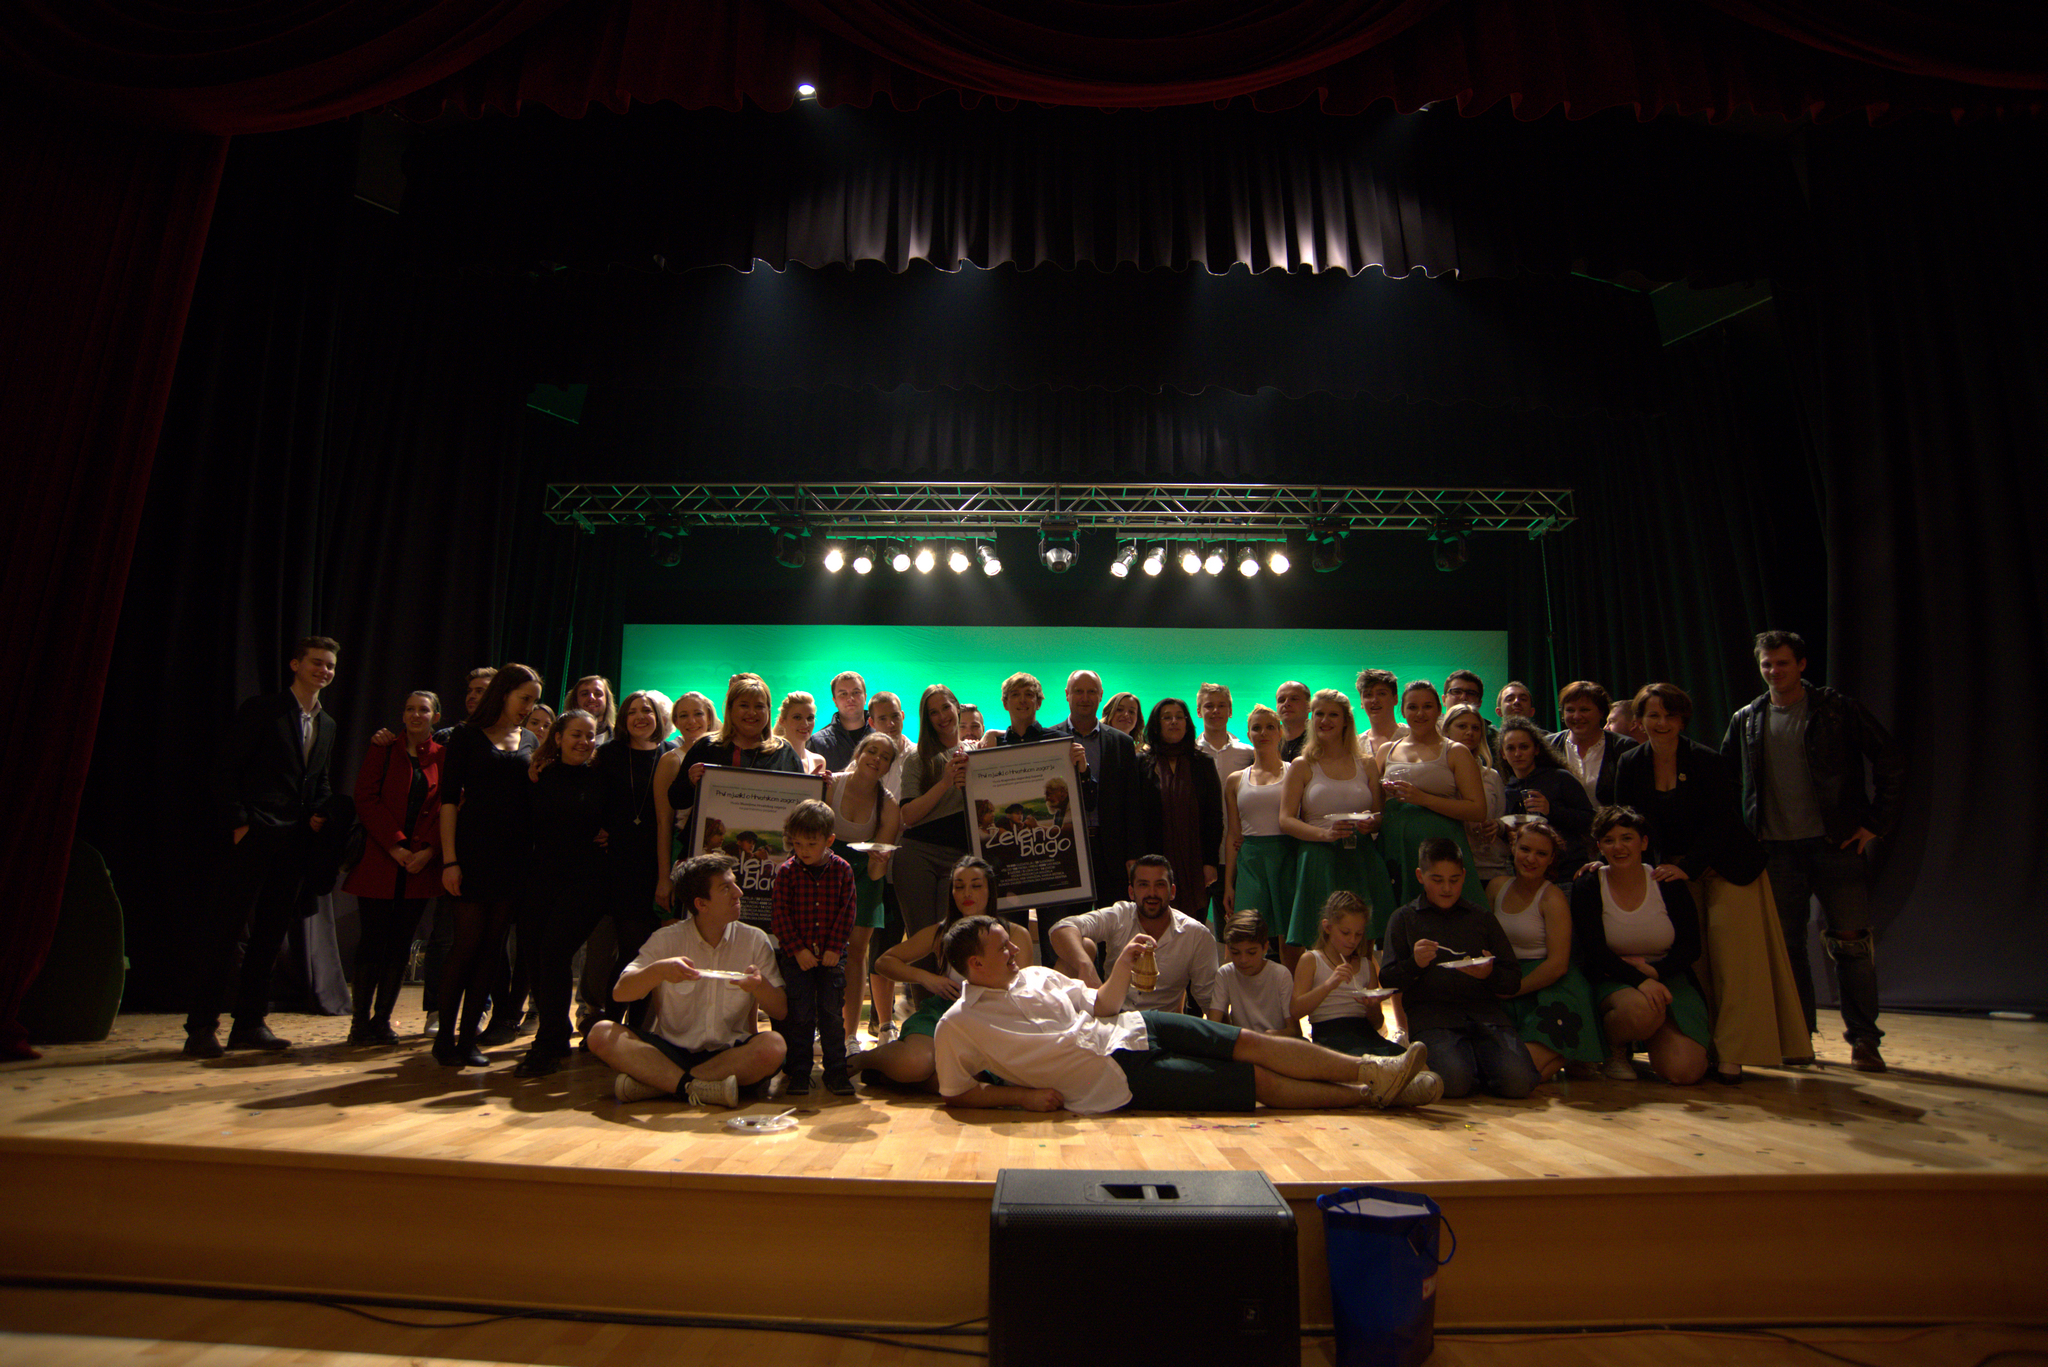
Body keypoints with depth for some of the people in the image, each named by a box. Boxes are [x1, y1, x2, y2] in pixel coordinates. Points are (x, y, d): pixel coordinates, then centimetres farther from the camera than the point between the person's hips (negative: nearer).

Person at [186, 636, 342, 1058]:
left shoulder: (326, 726, 17)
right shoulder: (262, 709, -2)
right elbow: (225, 769, -6)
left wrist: (321, 812, 4)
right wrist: (238, 823, -13)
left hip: (294, 843, 6)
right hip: (252, 837, -6)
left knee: (270, 935, 9)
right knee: (226, 929, -3)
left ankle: (250, 1023, 17)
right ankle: (201, 1027, 6)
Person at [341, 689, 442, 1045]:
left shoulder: (442, 757, 8)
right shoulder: (383, 748, 5)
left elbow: (447, 809, 3)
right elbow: (366, 799, -2)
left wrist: (427, 850, -10)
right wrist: (394, 845, -11)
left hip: (420, 865, 2)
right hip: (379, 860, -1)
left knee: (401, 944, 4)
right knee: (373, 941, -1)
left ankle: (382, 1019, 14)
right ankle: (360, 1020, 10)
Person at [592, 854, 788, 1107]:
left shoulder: (754, 940, 2)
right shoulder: (667, 939, 2)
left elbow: (781, 1011, 1)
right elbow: (620, 993, -7)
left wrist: (760, 986, -21)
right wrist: (659, 971, -25)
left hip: (731, 1055, 0)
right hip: (672, 1051, 0)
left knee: (772, 1045, -31)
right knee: (601, 1034, -21)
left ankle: (655, 1083, -24)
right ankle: (694, 1086, -29)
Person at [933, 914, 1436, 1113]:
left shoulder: (1034, 976, 9)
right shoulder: (958, 1026, -8)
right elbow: (957, 1093, -4)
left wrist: (1123, 964, -5)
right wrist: (1024, 1094, -13)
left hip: (1129, 1030, 6)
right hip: (1115, 1079, -6)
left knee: (1250, 1041, -5)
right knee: (1259, 1080, -8)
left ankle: (1370, 1070, 5)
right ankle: (1369, 1094, 3)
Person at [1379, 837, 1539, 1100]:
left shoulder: (1482, 918, 20)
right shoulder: (1404, 919, 13)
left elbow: (1514, 981, 16)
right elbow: (1388, 982, 7)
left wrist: (1490, 974, -7)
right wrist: (1414, 964, -13)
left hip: (1485, 1012, 3)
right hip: (1432, 1015, -2)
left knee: (1518, 1082, -23)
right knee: (1454, 1081, -29)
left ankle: (1479, 1061, 9)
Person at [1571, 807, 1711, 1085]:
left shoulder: (1668, 884, -1)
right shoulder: (1587, 887, -6)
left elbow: (1691, 947, 0)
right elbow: (1595, 951, -12)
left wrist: (1653, 971, -17)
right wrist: (1639, 980, -28)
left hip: (1668, 979, 2)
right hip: (1612, 982, -2)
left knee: (1685, 1071, -19)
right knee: (1641, 1010, -38)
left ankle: (1650, 1039, 17)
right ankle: (1614, 1050, -3)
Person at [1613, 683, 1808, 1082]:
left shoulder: (1708, 762, -12)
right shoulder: (1631, 765, -1)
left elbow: (1720, 825, -15)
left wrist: (1687, 867, -23)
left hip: (1725, 868, -3)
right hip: (1675, 871, 3)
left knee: (1730, 961, -7)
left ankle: (1731, 1055, -2)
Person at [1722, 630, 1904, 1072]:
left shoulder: (1838, 710, 0)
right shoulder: (1746, 721, 9)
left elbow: (1891, 759, 0)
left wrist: (1876, 822, -5)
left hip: (1837, 845, -2)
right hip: (1778, 850, 3)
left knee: (1851, 943, 0)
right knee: (1786, 944, 7)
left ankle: (1863, 1040, 13)